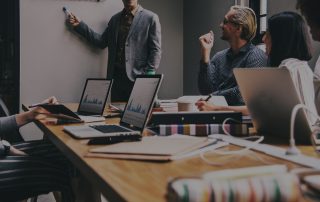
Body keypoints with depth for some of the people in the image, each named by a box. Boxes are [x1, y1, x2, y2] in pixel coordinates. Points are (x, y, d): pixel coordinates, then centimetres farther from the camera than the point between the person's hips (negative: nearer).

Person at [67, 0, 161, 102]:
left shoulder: (151, 18, 0)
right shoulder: (115, 19, 16)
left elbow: (155, 50, -3)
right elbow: (102, 42, 13)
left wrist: (149, 73, -13)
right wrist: (79, 25, 9)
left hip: (137, 77, -4)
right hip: (116, 77, 4)